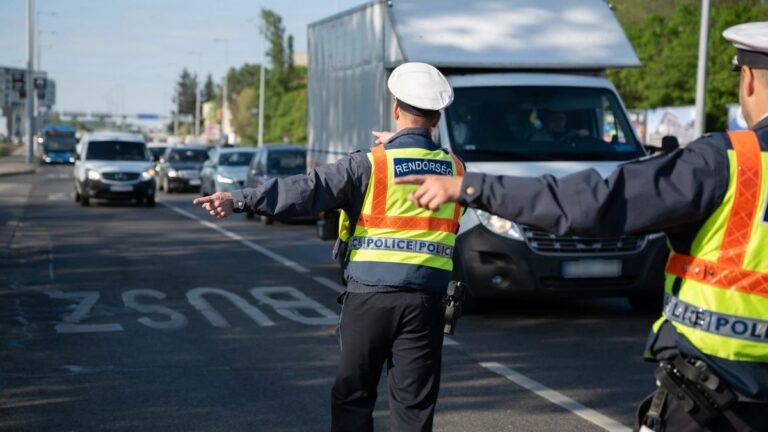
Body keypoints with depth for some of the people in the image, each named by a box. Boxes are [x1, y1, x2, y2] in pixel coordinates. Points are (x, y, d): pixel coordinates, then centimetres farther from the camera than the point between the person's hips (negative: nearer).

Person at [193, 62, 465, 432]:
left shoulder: (370, 165, -7)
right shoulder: (454, 169, 6)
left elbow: (307, 190, -13)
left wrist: (240, 201, -13)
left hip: (369, 295, -2)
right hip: (426, 300, 2)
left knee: (353, 396, 11)